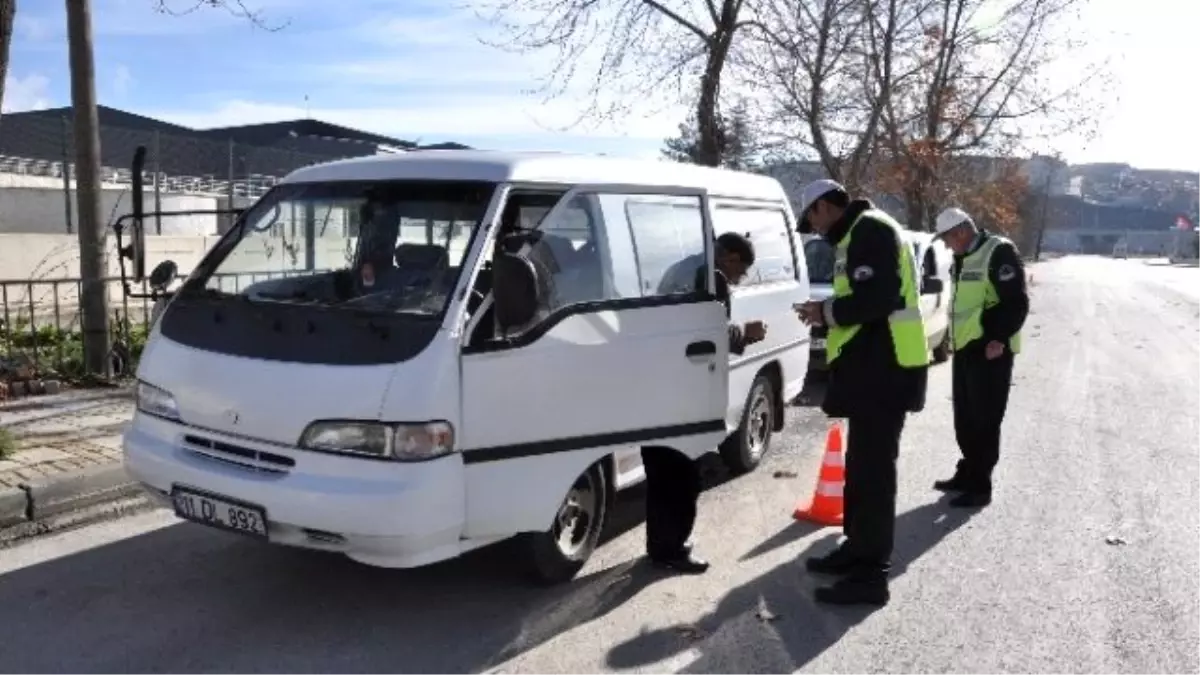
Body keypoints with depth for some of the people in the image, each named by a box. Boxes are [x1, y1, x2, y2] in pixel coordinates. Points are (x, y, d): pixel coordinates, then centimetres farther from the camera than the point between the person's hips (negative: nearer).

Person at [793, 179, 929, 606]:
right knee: (862, 464, 18)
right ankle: (858, 550, 30)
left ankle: (870, 575, -1)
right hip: (872, 366, 11)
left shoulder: (870, 230, -14)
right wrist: (829, 313, 9)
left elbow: (879, 299, -24)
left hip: (883, 369, -11)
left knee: (873, 468, -7)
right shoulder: (859, 234, 19)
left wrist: (826, 311, -11)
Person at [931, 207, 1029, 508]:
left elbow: (1017, 302, -17)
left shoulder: (999, 252, -12)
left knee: (984, 422, -3)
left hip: (989, 351, -9)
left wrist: (999, 338, -21)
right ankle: (967, 474, 27)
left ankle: (979, 486, 3)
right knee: (965, 419, 15)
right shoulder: (964, 258, 15)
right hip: (965, 348, 9)